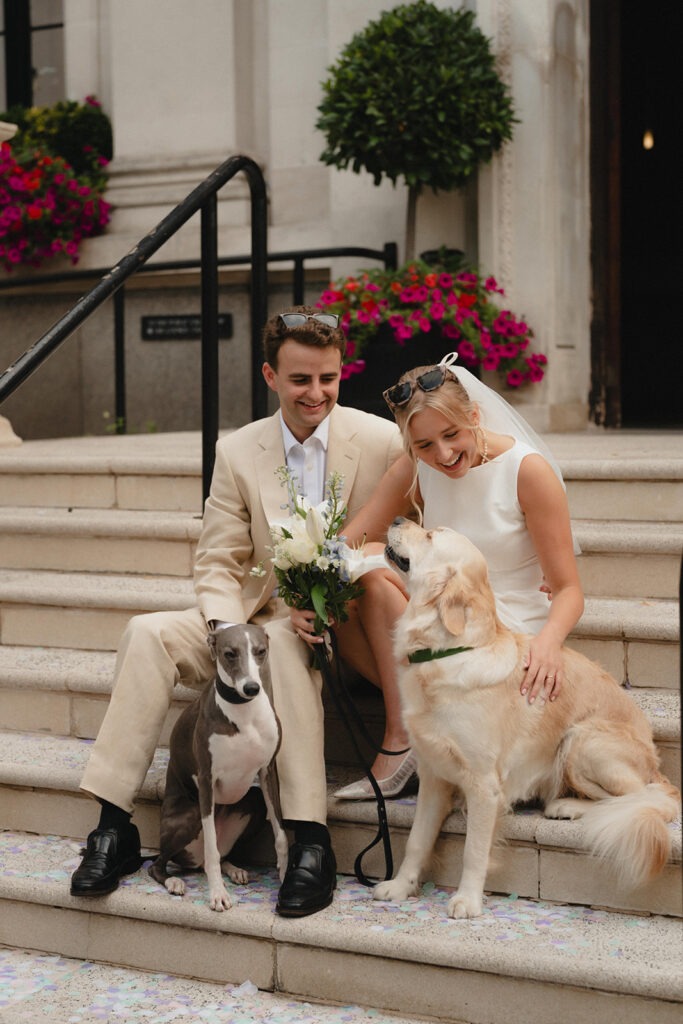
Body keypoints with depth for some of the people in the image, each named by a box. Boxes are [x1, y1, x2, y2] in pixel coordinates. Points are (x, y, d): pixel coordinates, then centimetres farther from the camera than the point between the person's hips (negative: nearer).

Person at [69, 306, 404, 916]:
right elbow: (218, 562, 5)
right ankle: (114, 827, -18)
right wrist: (226, 630, -16)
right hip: (259, 618, 4)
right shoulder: (238, 452, 5)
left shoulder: (384, 443, -5)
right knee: (149, 633, -20)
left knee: (286, 640, -37)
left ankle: (311, 842, -36)